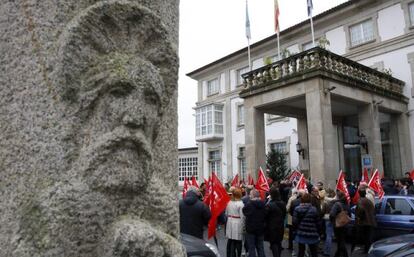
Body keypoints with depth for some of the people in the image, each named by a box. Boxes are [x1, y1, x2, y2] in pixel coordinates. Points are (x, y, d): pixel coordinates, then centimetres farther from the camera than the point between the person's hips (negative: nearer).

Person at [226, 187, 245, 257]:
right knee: (237, 242, 4)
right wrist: (243, 225, -6)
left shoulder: (229, 203, 2)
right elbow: (242, 216, -14)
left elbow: (226, 213, 9)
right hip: (238, 224, -6)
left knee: (230, 241, 15)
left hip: (230, 223, 6)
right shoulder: (240, 204, -15)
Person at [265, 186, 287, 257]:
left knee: (273, 244, 2)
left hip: (272, 227, -6)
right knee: (279, 243, 18)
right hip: (280, 227, 6)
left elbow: (265, 215, -16)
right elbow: (284, 214, 12)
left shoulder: (269, 205, -22)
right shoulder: (283, 204, 0)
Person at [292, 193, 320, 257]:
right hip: (312, 234, -1)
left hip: (301, 233, 1)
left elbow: (294, 222, -8)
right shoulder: (314, 209, -8)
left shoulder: (297, 209, -6)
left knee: (301, 252, 14)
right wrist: (317, 232, 10)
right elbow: (317, 222, -4)